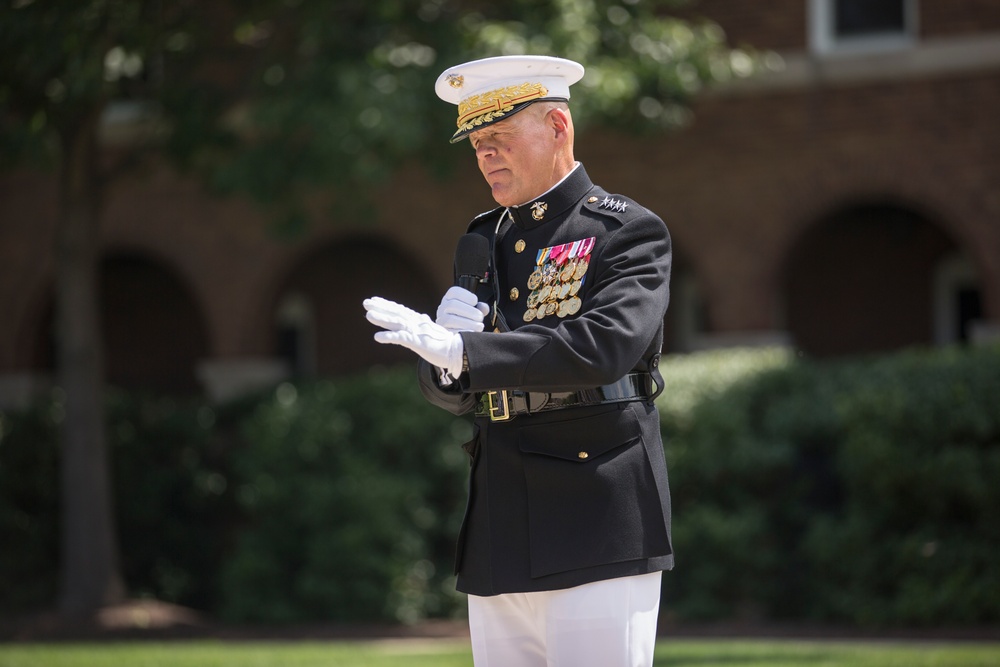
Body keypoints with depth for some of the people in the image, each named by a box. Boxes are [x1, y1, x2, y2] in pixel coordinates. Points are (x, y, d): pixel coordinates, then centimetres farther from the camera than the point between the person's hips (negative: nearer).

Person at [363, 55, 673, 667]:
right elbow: (449, 391, 19)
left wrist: (464, 351, -23)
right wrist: (447, 338, -5)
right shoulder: (485, 240, 18)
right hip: (500, 542, 7)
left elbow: (606, 344, -20)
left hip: (597, 533, -7)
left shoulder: (628, 232, -3)